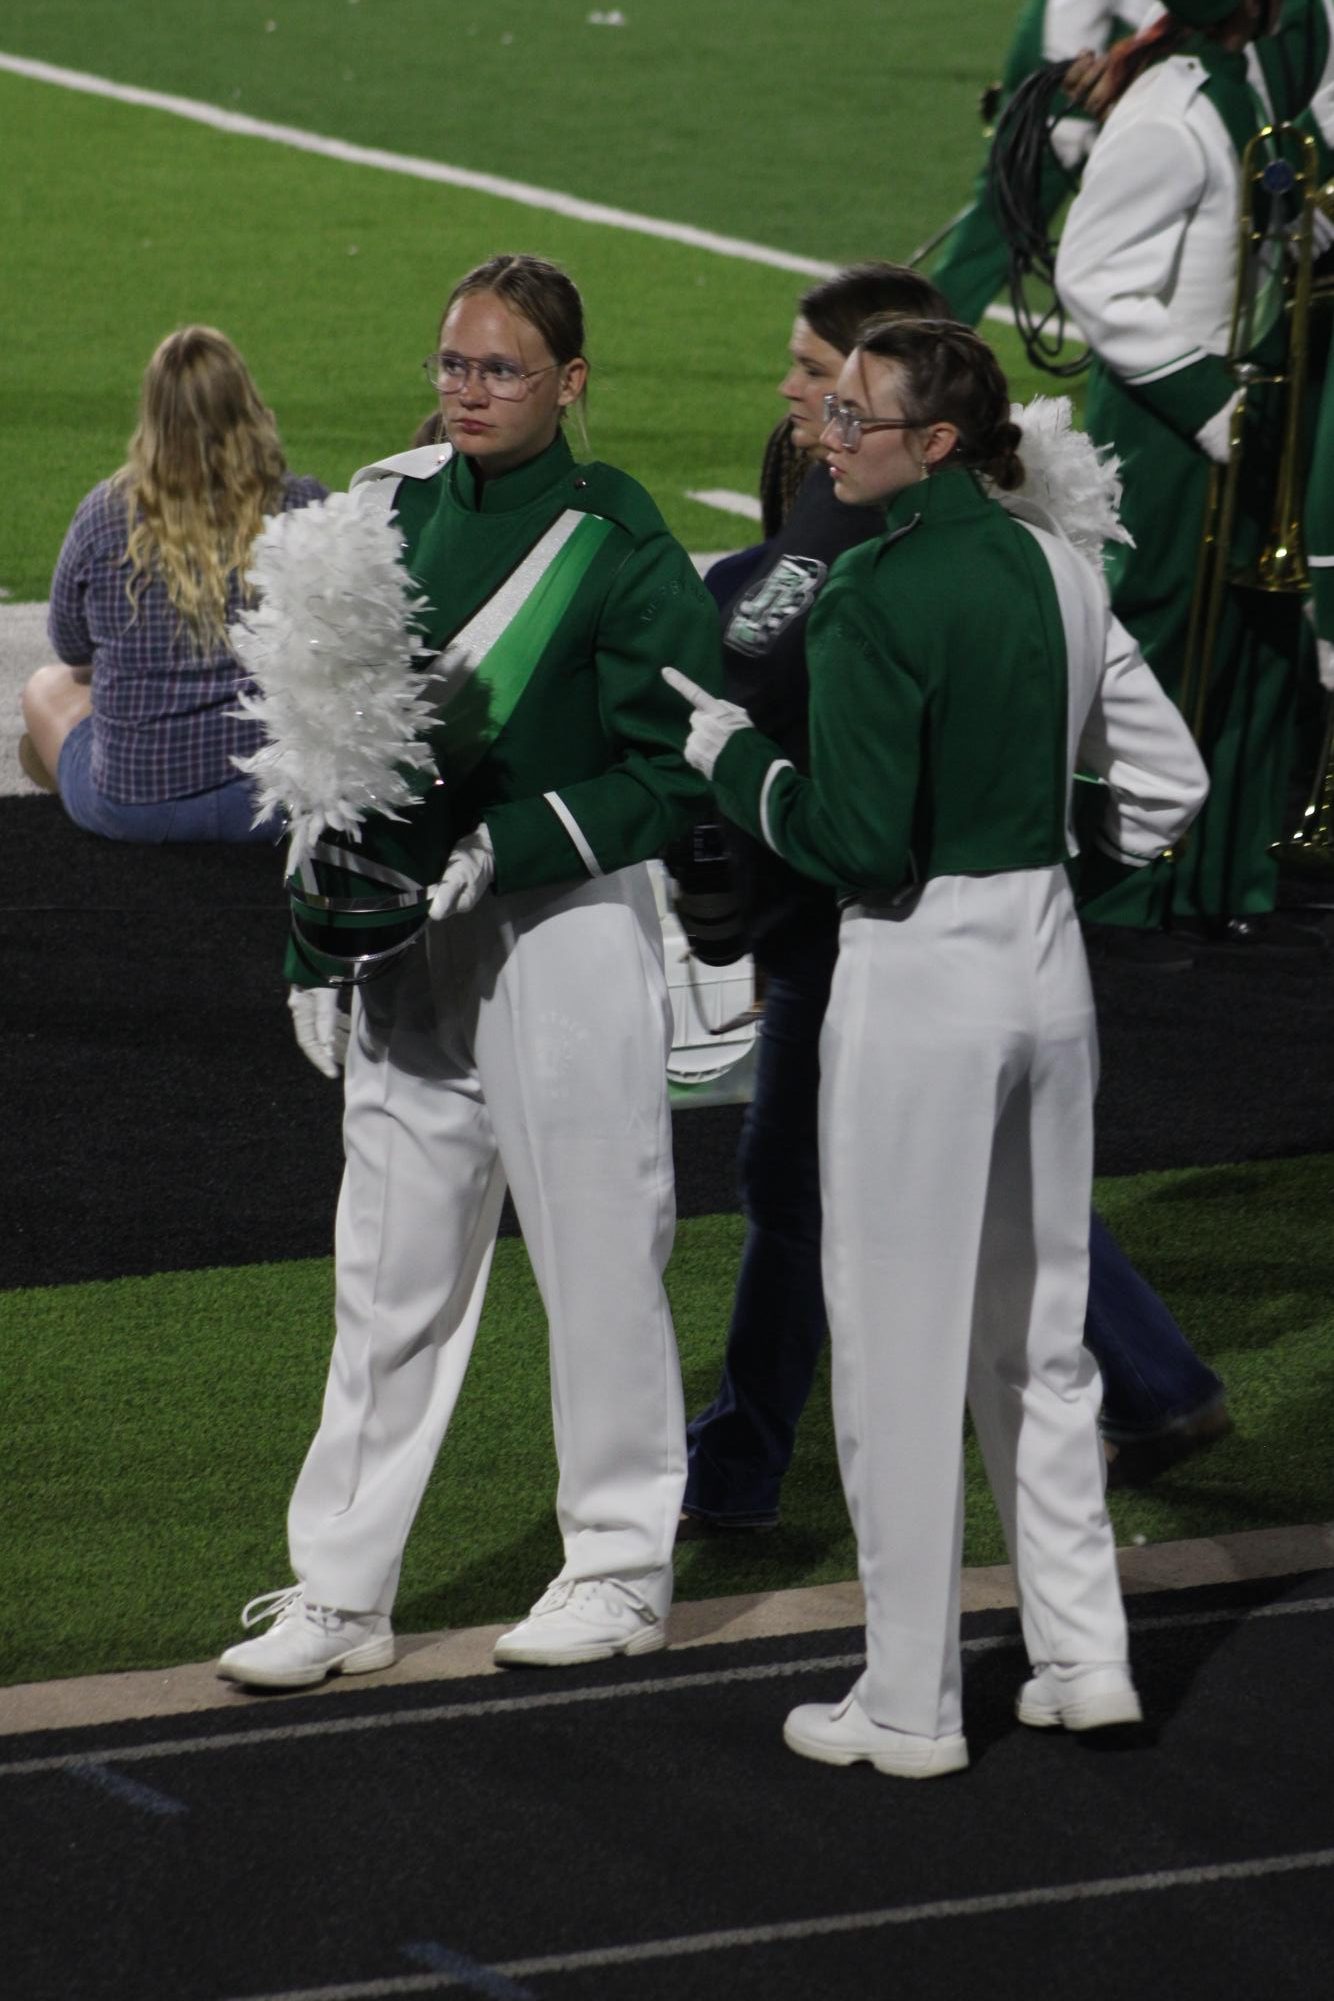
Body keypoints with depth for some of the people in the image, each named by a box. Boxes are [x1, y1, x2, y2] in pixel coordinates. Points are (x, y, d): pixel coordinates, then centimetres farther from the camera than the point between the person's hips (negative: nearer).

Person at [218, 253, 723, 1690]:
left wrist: (502, 848, -20)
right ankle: (339, 1591, 14)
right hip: (409, 938, 5)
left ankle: (622, 1566, 21)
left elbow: (668, 775, -12)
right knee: (388, 1268, 8)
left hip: (568, 937, -5)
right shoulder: (389, 507, 6)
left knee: (598, 1253, 5)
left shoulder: (616, 545, -10)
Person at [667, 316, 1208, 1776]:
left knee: (900, 1345, 3)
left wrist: (728, 752, -6)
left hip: (916, 983, -7)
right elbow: (1167, 778, 10)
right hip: (1048, 963, 7)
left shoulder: (876, 595, -17)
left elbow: (858, 842, -20)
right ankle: (1082, 1655, 21)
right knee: (1038, 1329, 18)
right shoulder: (1055, 570, 5)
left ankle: (910, 1706, 9)